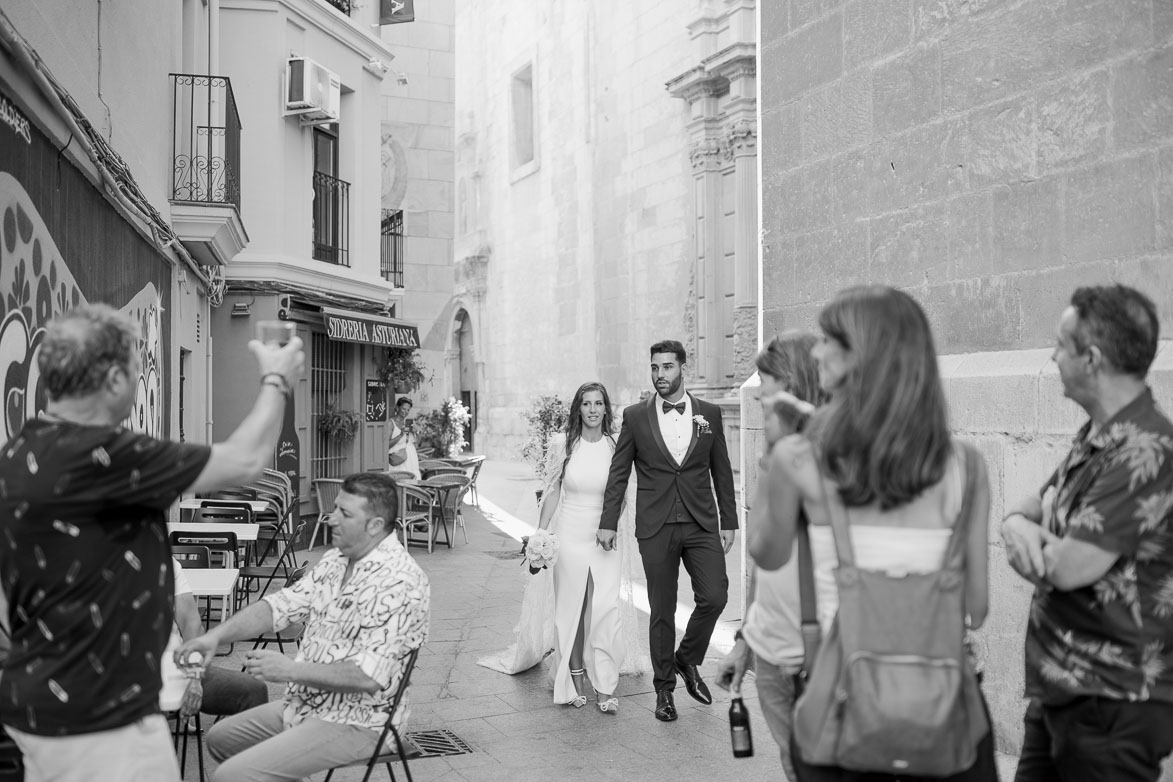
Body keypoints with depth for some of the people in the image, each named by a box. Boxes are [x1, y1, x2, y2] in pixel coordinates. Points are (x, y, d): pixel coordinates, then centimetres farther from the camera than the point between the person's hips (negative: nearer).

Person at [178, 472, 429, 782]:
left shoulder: (399, 581, -24)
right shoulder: (335, 560, 6)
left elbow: (368, 676, -29)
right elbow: (282, 605, 2)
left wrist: (291, 670, -24)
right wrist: (216, 636, -12)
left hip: (352, 723, -9)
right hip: (303, 704, 10)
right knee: (220, 738, 24)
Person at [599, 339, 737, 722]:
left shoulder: (709, 414, 7)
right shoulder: (635, 417, 3)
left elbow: (721, 471, 10)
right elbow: (618, 473, 5)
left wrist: (729, 522, 8)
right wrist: (608, 523, 1)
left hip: (701, 524, 1)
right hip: (655, 528, -1)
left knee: (714, 597, -11)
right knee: (662, 611, 4)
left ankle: (687, 659, 17)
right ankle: (664, 688, 19)